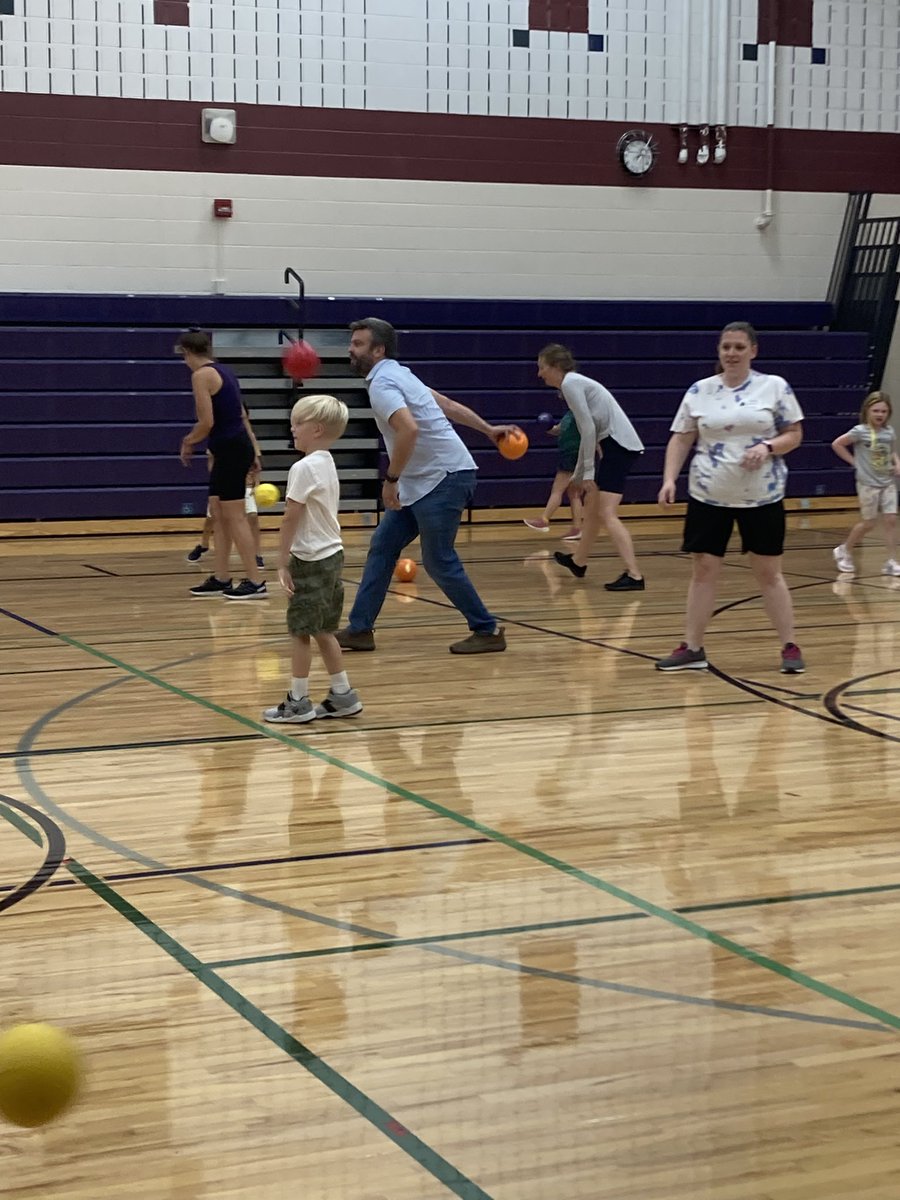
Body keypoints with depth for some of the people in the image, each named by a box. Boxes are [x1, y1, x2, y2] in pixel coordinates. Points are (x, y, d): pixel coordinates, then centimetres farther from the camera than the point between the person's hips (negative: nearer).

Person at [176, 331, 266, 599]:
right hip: (237, 445, 10)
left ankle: (256, 582, -3)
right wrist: (252, 451, 22)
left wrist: (188, 442, 1)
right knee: (218, 511, 14)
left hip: (230, 450, -10)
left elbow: (206, 423, -17)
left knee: (234, 516, -5)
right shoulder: (223, 371, 16)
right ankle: (221, 578, 18)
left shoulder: (201, 375, -12)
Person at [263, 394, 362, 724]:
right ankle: (342, 695, 18)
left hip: (311, 560, -9)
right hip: (332, 554, 9)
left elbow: (291, 518, -16)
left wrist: (283, 562, -12)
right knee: (322, 631, 15)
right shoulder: (327, 464, 12)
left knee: (300, 631, -1)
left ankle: (298, 702, 5)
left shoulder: (304, 468, -16)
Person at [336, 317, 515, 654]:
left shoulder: (382, 383, -16)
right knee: (382, 546, 8)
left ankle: (487, 631, 5)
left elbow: (409, 428, -32)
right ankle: (360, 630, 11)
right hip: (420, 483, 10)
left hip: (444, 479, -10)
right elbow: (447, 404, 21)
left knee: (439, 562, -5)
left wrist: (391, 479, -23)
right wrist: (488, 429, 26)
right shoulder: (396, 374, 15)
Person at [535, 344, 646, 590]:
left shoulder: (570, 383, -8)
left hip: (618, 445, -10)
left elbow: (589, 428, -16)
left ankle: (634, 575, -23)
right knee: (592, 504, 23)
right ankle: (578, 561, 40)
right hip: (616, 444, 10)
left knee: (607, 514, -15)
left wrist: (588, 473, -15)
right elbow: (589, 433, 25)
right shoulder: (575, 382, 20)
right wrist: (578, 475, 31)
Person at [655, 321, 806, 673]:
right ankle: (692, 648, 11)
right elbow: (680, 439, 5)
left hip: (762, 497, -2)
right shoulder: (699, 391, 4)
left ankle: (789, 647, 13)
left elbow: (794, 435, 0)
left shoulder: (775, 387, -1)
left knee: (769, 574, 3)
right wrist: (669, 479, -8)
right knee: (703, 571, 3)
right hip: (708, 497, 2)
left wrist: (767, 447, -19)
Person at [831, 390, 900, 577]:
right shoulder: (860, 431, -11)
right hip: (868, 483, -5)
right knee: (869, 523, 2)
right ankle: (844, 551, 24)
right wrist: (854, 461, -6)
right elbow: (837, 444, -6)